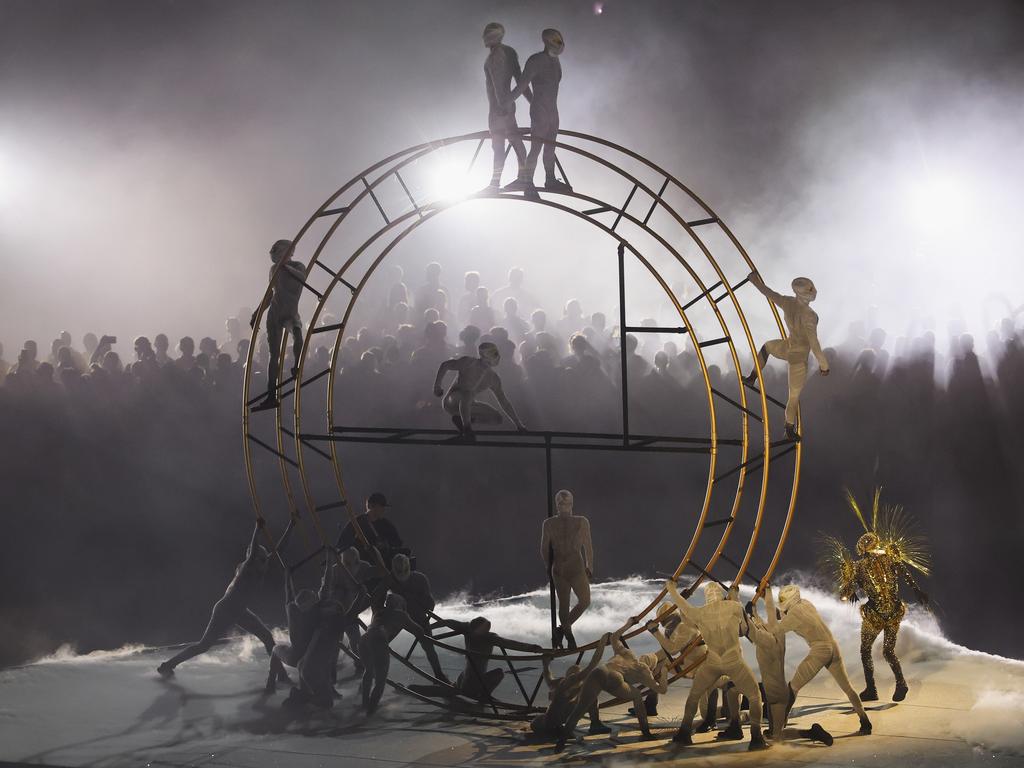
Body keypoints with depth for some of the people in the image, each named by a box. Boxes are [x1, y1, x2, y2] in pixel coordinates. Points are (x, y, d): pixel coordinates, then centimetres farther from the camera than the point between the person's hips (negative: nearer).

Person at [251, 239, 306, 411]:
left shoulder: (298, 266, -2)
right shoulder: (275, 269, 10)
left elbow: (302, 278, -25)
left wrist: (285, 266, -26)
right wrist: (257, 313, 18)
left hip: (291, 311, -3)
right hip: (274, 312, 4)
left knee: (297, 332, -39)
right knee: (274, 354, 2)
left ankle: (297, 367, -26)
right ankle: (271, 396, 6)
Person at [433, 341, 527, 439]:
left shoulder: (493, 378, -1)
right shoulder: (468, 362, -16)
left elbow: (504, 402, 6)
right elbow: (445, 366, -7)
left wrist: (518, 424, 5)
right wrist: (437, 386, -8)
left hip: (467, 405, 6)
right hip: (452, 401, -6)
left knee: (497, 419, -6)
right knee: (467, 393, -39)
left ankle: (460, 420, -1)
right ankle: (466, 427, -22)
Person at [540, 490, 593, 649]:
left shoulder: (548, 524, -7)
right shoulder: (582, 522, -12)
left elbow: (544, 551, -1)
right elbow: (588, 548, -5)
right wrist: (590, 568, 10)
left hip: (558, 569, 3)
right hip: (577, 569, -2)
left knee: (563, 605, 19)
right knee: (584, 602, 17)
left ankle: (569, 636, 25)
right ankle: (563, 629, -1)